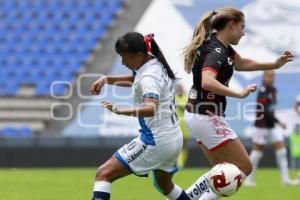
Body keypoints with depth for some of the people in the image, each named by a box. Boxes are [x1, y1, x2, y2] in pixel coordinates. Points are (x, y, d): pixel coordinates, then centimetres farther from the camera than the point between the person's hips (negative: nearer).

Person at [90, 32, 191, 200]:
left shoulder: (149, 76, -20)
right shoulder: (156, 65, 8)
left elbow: (151, 108, -38)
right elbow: (134, 80, 27)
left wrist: (121, 111, -52)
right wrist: (106, 79, 11)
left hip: (155, 142, -10)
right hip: (174, 140, 10)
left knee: (103, 174, -10)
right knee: (164, 185, 33)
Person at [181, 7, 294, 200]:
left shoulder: (222, 47, 9)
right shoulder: (216, 52, -20)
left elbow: (241, 63, 27)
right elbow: (207, 82, -39)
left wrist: (275, 64, 21)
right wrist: (240, 94, -39)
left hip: (198, 115, 10)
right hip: (207, 117, -10)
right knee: (243, 168, -1)